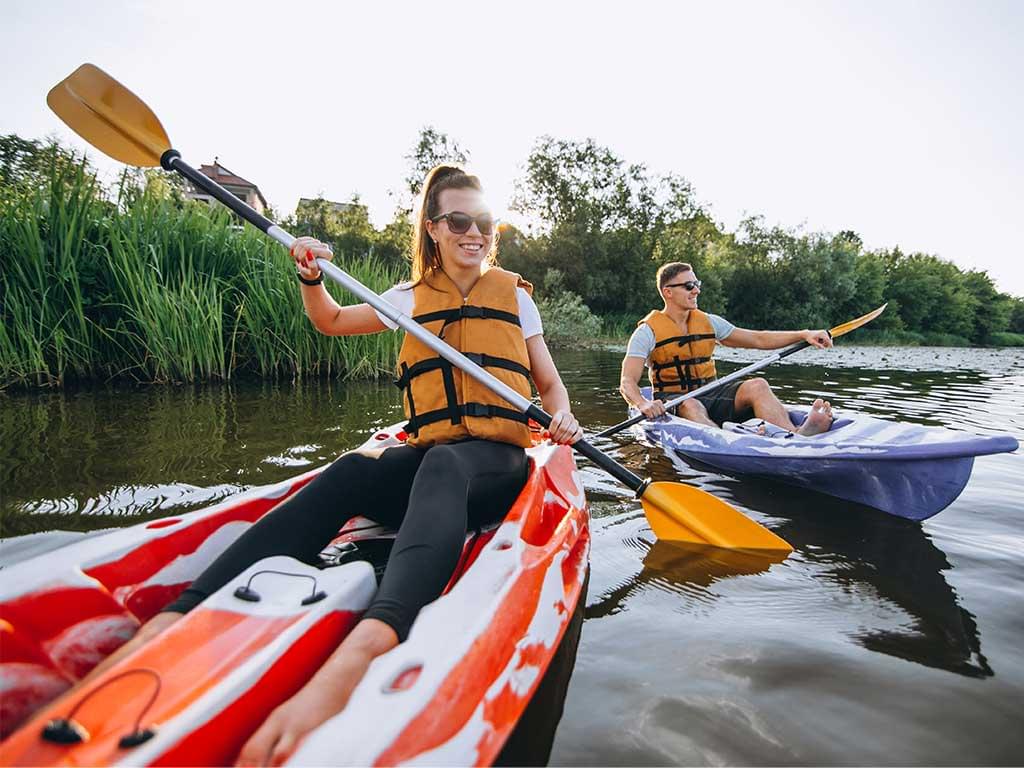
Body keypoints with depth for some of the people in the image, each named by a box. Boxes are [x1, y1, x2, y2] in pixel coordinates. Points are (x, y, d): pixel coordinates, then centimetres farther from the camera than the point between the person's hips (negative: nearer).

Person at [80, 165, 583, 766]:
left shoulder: (514, 294, 11)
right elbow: (331, 322, 26)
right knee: (351, 472, -32)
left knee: (441, 467, -40)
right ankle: (175, 620, -49)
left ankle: (366, 646, -67)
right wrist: (312, 278, 5)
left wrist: (561, 417, -10)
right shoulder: (412, 298, 16)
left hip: (496, 460, -2)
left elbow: (551, 384, 13)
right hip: (426, 457, 3)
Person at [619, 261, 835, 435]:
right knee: (690, 406, -39)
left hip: (710, 394, 5)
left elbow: (759, 339, 15)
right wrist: (643, 404, -37)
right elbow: (627, 382, -15)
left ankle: (797, 436, -47)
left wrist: (803, 335, 2)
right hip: (674, 400, -4)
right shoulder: (648, 331, -5)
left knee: (757, 386, -22)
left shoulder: (708, 322, 13)